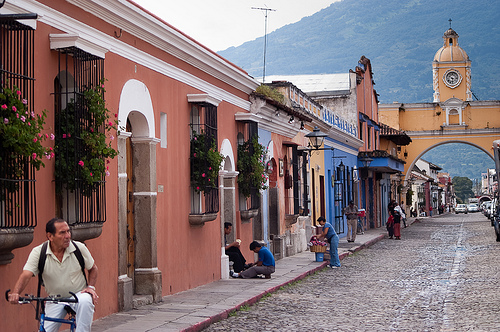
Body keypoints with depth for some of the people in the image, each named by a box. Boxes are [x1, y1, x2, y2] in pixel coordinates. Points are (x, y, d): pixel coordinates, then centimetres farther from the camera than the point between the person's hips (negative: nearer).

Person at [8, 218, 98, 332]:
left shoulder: (79, 248, -10)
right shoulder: (38, 252, -13)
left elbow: (93, 268, 7)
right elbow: (26, 275, -23)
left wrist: (91, 287, -9)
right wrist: (15, 293, -41)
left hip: (79, 294, -1)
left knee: (85, 302, -35)